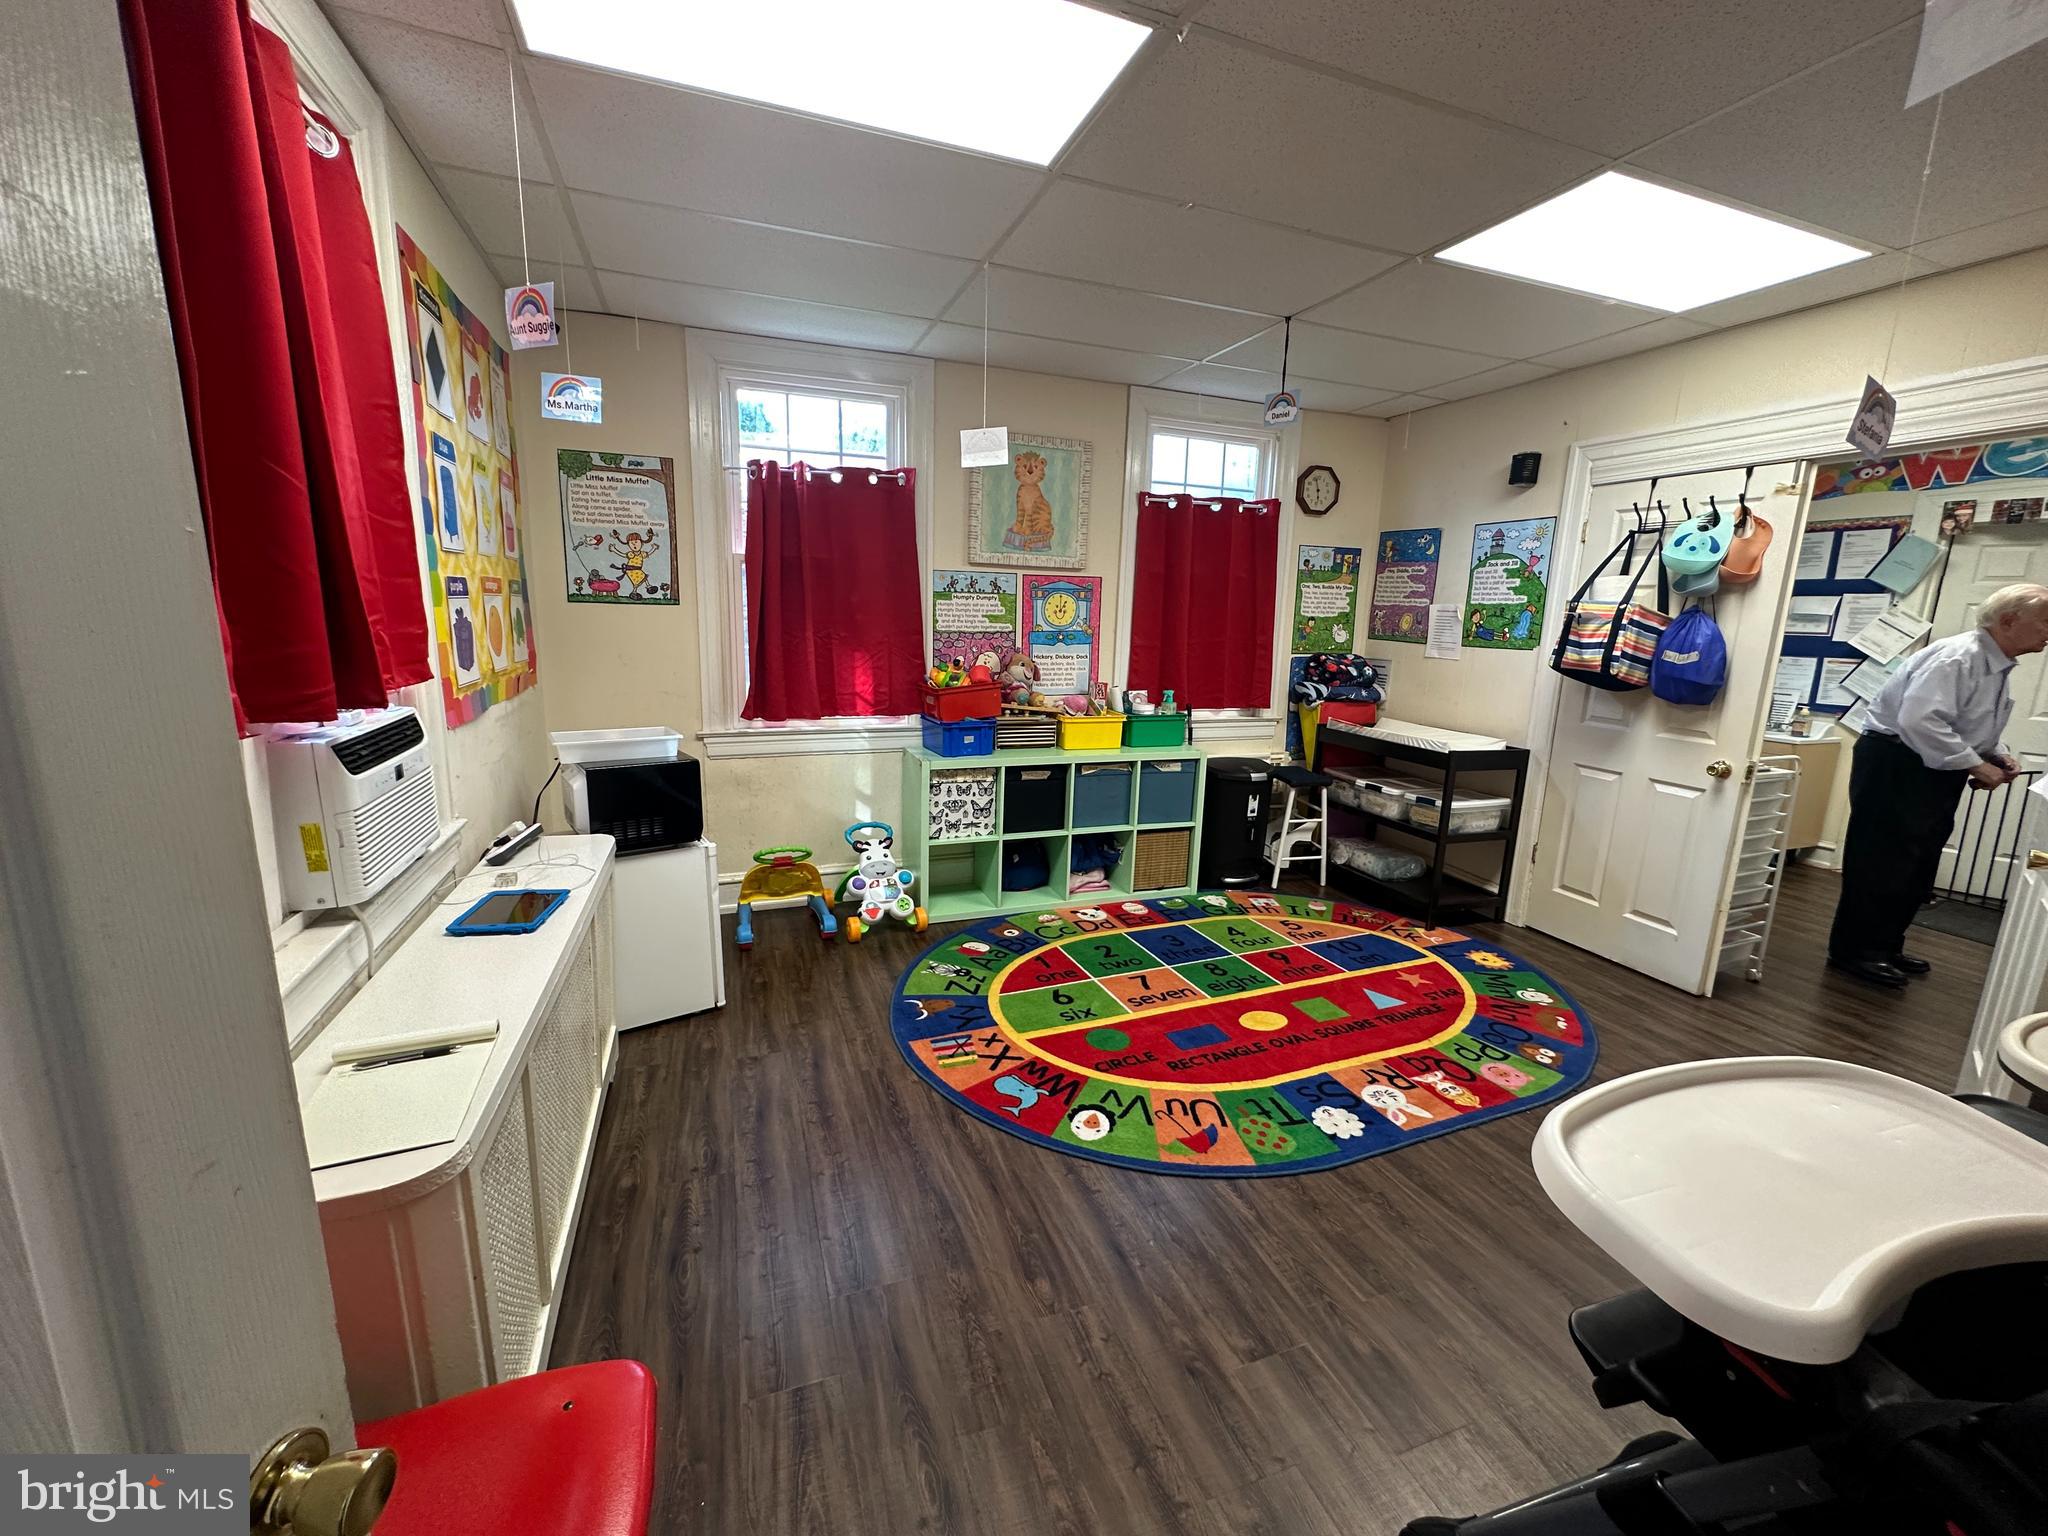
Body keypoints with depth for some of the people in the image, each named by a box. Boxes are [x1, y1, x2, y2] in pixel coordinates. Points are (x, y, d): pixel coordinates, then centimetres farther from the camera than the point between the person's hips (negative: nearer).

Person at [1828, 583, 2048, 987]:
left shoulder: (1998, 666, 12)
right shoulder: (1956, 658, -19)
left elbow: (1974, 726, 23)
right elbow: (1920, 721, -30)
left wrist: (1999, 754, 5)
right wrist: (1976, 765, -23)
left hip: (1935, 771, 10)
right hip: (1896, 766, -10)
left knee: (1918, 867, 14)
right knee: (1883, 861, -5)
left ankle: (1885, 946, 24)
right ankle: (1853, 949, 3)